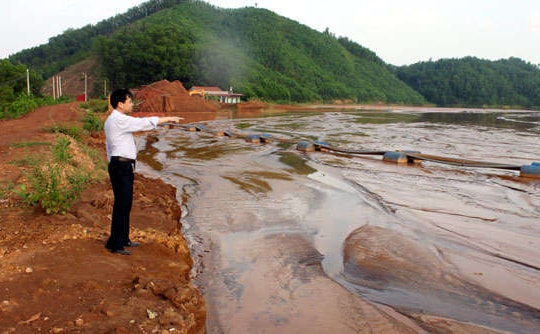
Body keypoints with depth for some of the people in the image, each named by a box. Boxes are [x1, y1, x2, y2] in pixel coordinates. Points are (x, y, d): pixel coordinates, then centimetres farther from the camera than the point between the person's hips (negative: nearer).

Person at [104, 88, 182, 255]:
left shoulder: (112, 120, 17)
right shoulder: (119, 120, -15)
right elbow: (145, 122, -16)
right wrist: (169, 119, -7)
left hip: (117, 165, 11)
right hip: (122, 166, -11)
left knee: (124, 204, 16)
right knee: (122, 205, -7)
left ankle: (123, 239, 26)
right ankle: (115, 244, -1)